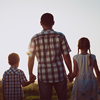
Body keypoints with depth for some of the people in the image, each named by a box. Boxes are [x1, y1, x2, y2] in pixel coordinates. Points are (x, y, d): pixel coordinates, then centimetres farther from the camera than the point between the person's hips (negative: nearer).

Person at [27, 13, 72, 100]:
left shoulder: (35, 38, -2)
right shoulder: (60, 36, -3)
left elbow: (31, 58, 0)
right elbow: (66, 56, -3)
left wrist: (30, 74, 14)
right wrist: (70, 72, 9)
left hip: (43, 76, 0)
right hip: (59, 75, 0)